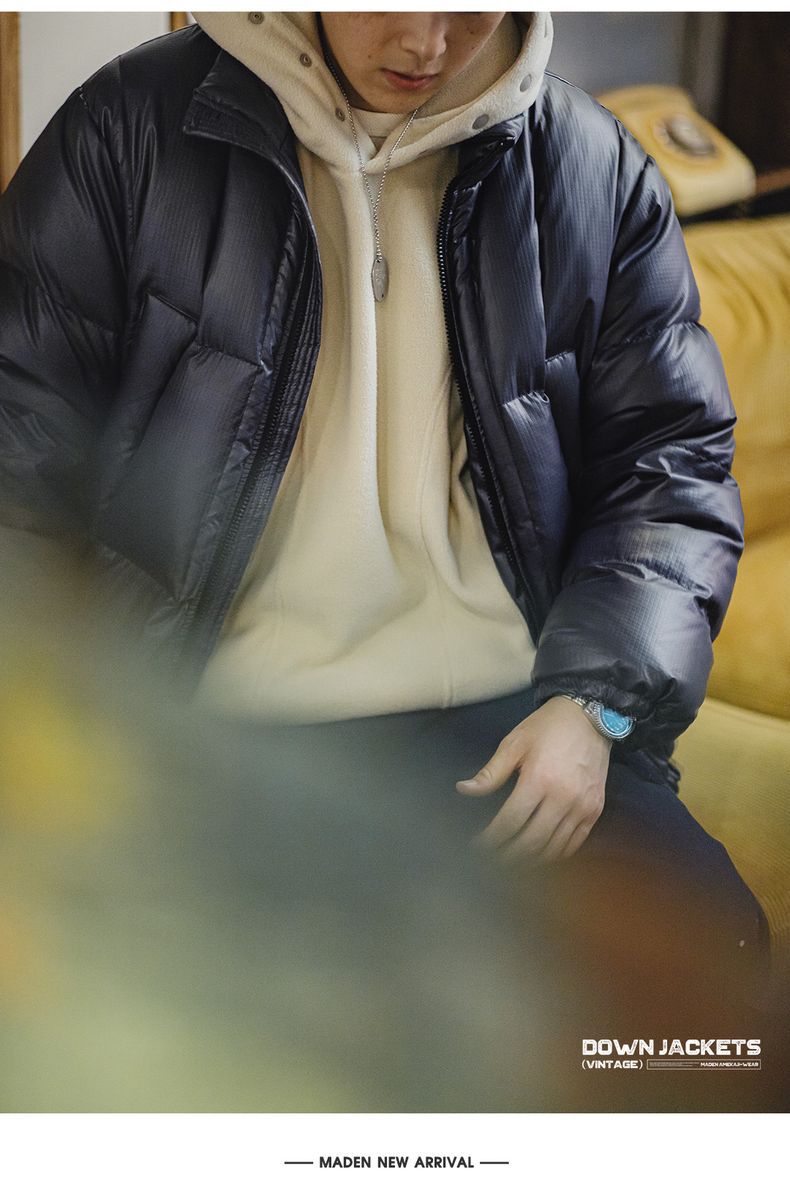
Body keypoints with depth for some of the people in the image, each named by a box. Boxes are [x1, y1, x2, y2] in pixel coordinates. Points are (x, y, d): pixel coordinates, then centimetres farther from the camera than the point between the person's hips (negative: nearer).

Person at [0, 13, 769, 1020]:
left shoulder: (597, 172, 9)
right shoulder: (131, 129, 3)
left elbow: (671, 466, 11)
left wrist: (596, 701, -5)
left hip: (510, 726, 2)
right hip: (220, 721, -1)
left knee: (706, 943, -22)